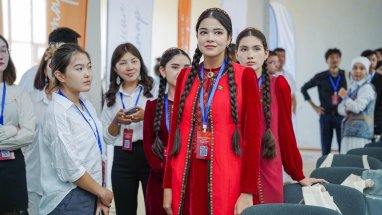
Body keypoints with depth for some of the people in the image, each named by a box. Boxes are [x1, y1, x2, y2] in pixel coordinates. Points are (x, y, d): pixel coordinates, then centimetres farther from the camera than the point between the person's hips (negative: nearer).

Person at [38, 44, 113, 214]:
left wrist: (99, 196, 2)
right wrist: (102, 192, -8)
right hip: (69, 201, -7)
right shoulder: (57, 112, -17)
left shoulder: (88, 106, 5)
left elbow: (95, 155, 9)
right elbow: (69, 169, -20)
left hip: (90, 195, 7)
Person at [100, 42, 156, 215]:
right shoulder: (112, 97, 10)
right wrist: (117, 121, -9)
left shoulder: (153, 90, 0)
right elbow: (107, 137, 10)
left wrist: (146, 117, -19)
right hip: (122, 160, 3)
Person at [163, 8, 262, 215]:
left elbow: (252, 137, -6)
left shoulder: (244, 76, -3)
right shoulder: (185, 76, 9)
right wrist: (168, 185, 5)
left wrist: (248, 192, -12)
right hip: (188, 179, 4)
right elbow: (175, 132, 9)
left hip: (227, 179, -3)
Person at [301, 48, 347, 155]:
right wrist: (314, 106, 8)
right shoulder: (321, 77, 1)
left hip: (341, 115, 0)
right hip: (325, 115, 0)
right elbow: (304, 88, 11)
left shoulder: (345, 76, 0)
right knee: (325, 148, 7)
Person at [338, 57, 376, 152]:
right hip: (349, 130, 8)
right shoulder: (353, 88, 18)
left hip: (360, 131, -8)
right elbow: (340, 107, 16)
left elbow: (358, 107, -17)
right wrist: (346, 110, -6)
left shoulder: (367, 88, -6)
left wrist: (345, 97, -4)